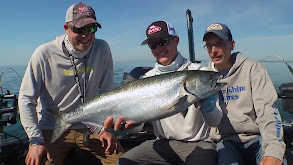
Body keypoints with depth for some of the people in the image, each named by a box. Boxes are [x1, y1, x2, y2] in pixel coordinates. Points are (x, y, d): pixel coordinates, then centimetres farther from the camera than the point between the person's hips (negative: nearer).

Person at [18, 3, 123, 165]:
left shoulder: (102, 49, -6)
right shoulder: (44, 54, -12)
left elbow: (107, 93, 1)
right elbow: (26, 98, -7)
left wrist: (107, 127, -4)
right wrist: (36, 140, -14)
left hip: (90, 127, 2)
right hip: (52, 129, -1)